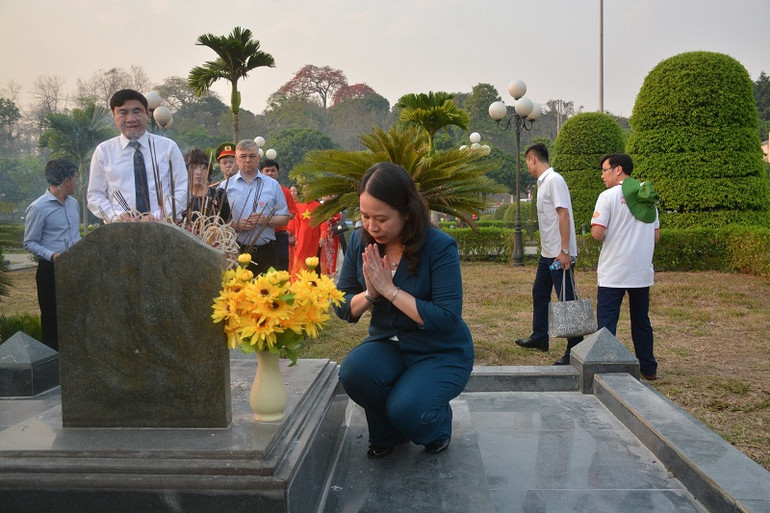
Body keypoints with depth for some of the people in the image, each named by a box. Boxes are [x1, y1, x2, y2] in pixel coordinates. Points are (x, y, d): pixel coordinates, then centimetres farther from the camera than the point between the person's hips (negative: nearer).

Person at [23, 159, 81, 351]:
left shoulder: (73, 203, 9)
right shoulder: (38, 208, -12)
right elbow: (30, 243, -9)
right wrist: (53, 256, -23)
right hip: (51, 270, -6)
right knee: (52, 317, 2)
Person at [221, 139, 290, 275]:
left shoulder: (272, 185, 11)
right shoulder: (226, 186, 8)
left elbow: (284, 218, 9)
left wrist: (266, 220, -9)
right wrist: (234, 225, -13)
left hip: (265, 252, 1)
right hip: (235, 252, -1)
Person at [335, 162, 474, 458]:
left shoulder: (439, 247, -21)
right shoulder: (361, 242, -5)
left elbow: (447, 319, -25)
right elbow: (343, 308, 0)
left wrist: (389, 290, -26)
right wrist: (370, 294, -22)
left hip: (441, 353, -4)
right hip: (387, 344, 4)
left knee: (406, 409, -28)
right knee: (354, 370, -27)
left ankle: (439, 423, 13)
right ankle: (386, 435, 6)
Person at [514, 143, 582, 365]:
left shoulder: (554, 180, -15)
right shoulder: (543, 182, 15)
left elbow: (564, 215, -21)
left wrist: (564, 251, -24)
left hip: (560, 254, -10)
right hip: (547, 253, 10)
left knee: (566, 299, -6)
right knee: (539, 293, 19)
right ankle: (539, 338, 34)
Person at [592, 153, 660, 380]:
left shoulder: (609, 196, -9)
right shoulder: (647, 197, 11)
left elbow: (597, 233, -17)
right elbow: (656, 235, 13)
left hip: (613, 273, -6)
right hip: (643, 272, 6)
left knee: (606, 321, 0)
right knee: (641, 320, 16)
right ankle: (648, 368, 24)